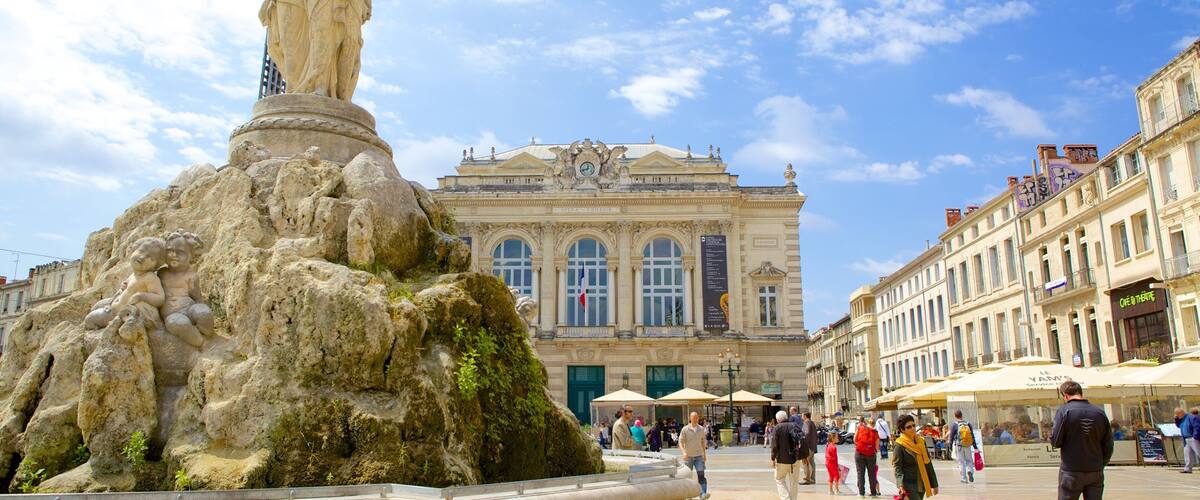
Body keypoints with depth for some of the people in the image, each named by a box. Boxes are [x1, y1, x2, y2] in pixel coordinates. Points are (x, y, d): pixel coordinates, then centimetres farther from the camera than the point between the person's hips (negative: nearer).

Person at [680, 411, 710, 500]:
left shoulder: (701, 429, 6)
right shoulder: (685, 429, -4)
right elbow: (680, 442, -7)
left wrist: (704, 454, 18)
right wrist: (683, 452, -22)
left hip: (699, 456, 1)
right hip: (688, 456, -1)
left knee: (701, 474, -13)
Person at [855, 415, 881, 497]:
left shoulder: (859, 428, -2)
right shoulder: (875, 432, 0)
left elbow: (855, 440, 0)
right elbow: (877, 447, -2)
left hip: (859, 453, -1)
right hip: (871, 454, 1)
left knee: (860, 473, 5)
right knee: (872, 474, 12)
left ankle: (861, 492, 2)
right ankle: (873, 492, 14)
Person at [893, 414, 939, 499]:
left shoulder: (921, 442, 10)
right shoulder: (900, 445, -9)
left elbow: (928, 464, 15)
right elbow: (897, 466, -13)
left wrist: (934, 484, 15)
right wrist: (900, 484, -28)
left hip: (922, 484, 6)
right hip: (909, 485, -6)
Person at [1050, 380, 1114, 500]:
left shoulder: (1064, 411, -10)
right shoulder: (1100, 413, 2)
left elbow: (1055, 442, -11)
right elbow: (1108, 446, 6)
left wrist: (1051, 431, 9)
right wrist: (1100, 465, 18)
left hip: (1071, 472, -4)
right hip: (1096, 472, 4)